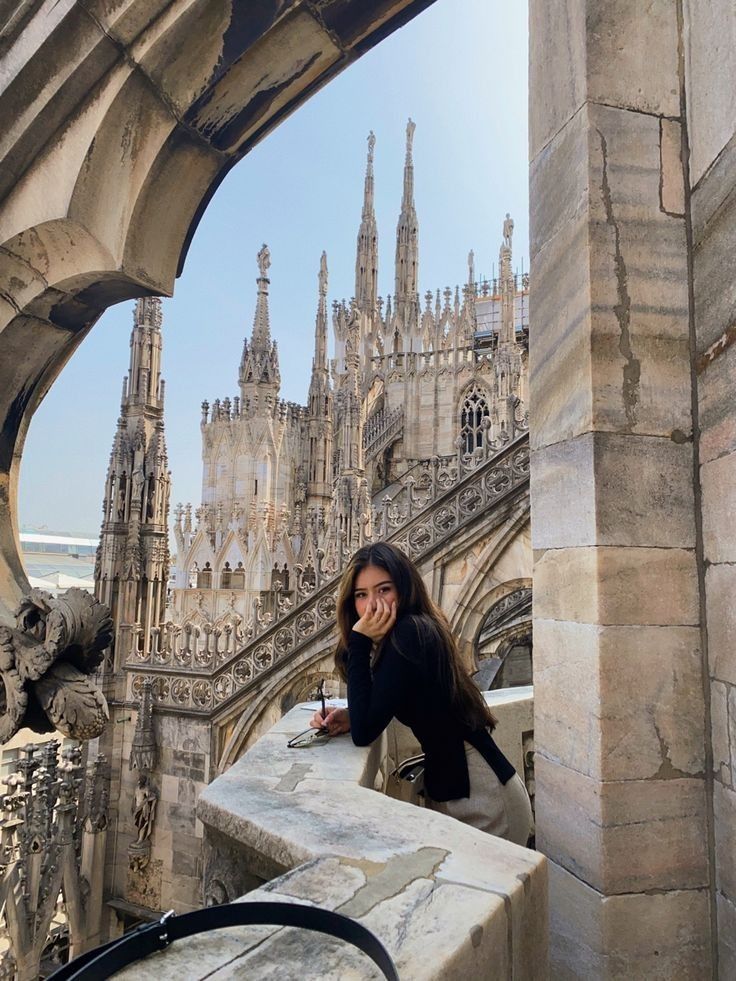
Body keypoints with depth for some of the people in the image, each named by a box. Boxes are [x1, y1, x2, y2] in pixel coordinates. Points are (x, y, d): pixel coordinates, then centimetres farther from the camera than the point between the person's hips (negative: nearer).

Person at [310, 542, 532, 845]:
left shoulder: (410, 635, -26)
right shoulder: (418, 628, 1)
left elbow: (364, 733, -26)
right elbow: (376, 711, 12)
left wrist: (360, 641, -25)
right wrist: (350, 716, -8)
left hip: (479, 797, -9)